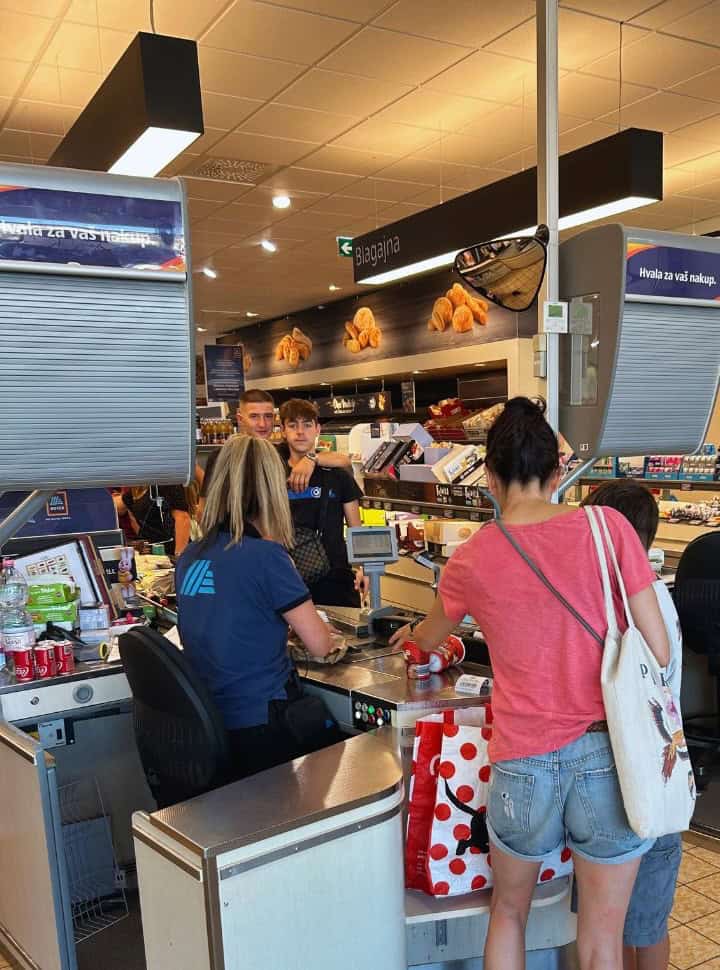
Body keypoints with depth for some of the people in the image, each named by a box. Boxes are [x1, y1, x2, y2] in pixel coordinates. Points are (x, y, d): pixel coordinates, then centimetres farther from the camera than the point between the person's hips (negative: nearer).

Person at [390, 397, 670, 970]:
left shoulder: (471, 561, -4)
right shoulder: (607, 526, -9)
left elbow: (428, 641, 16)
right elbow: (658, 652, -8)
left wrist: (410, 634, 40)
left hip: (524, 761, 1)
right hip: (609, 754, 0)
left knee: (509, 911, 27)